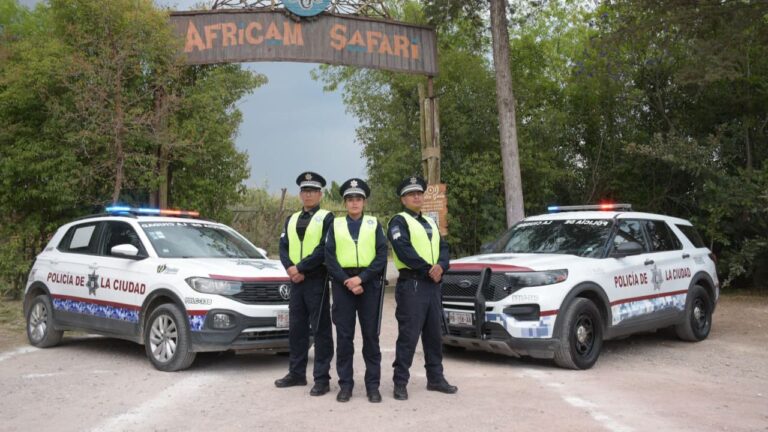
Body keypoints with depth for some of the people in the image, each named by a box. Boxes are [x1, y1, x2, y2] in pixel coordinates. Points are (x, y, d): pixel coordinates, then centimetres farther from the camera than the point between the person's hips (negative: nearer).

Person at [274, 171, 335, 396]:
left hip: (317, 279, -6)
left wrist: (300, 268, -16)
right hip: (296, 280, 6)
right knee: (296, 328, 11)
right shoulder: (291, 219, 16)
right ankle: (296, 373, 22)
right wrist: (290, 268, -10)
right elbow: (283, 247, 9)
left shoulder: (326, 218, -2)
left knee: (320, 329, -3)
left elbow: (324, 249, -13)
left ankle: (322, 378, 1)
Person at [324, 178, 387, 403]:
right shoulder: (335, 225, 10)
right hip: (342, 284, 0)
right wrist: (347, 281, -11)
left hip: (369, 283, 0)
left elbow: (381, 256, 0)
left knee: (371, 335, 2)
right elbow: (329, 258, 2)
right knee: (344, 336, 2)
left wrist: (361, 278, -12)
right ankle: (345, 384, 10)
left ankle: (373, 385, 8)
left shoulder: (374, 224, 9)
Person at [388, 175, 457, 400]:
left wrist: (440, 266, -10)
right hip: (411, 284, -7)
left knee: (435, 334, 12)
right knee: (408, 335, -8)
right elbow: (404, 251, -16)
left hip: (433, 284, 7)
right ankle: (400, 383, -2)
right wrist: (428, 270, -15)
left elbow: (443, 247, 12)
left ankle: (435, 378, 21)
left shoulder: (430, 222, 21)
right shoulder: (399, 221, -3)